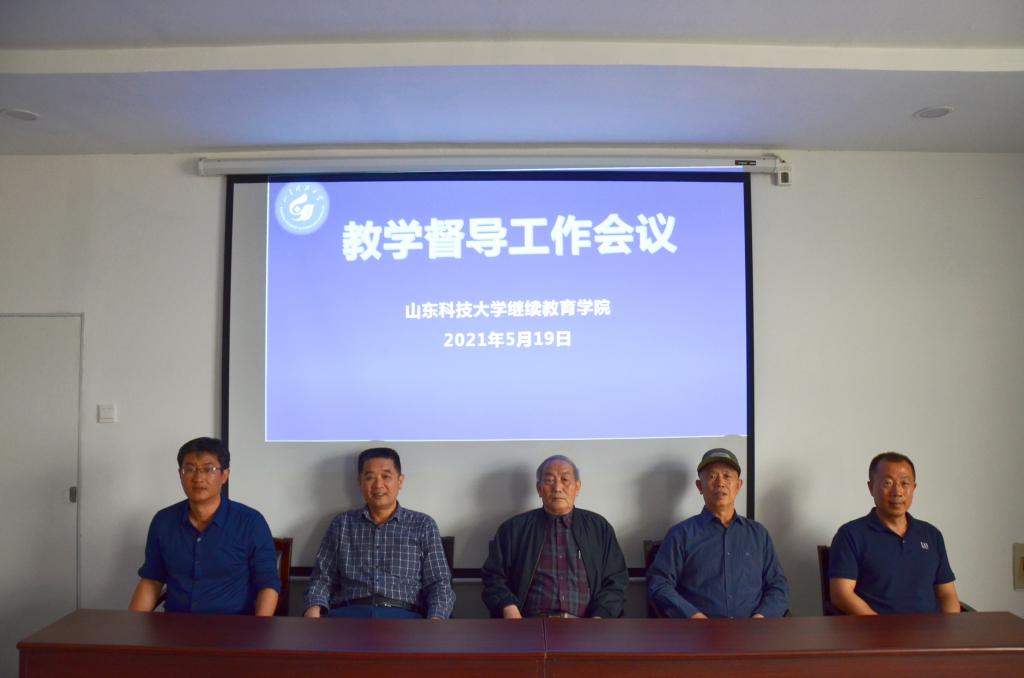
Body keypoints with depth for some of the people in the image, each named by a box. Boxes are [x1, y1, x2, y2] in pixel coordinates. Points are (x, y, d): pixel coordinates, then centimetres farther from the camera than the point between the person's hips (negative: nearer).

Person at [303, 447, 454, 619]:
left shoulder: (423, 525, 15)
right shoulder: (342, 524, 19)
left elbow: (439, 584, 8)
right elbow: (322, 577, 15)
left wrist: (436, 619, -13)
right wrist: (314, 609, -7)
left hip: (404, 616, -1)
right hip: (349, 613, 1)